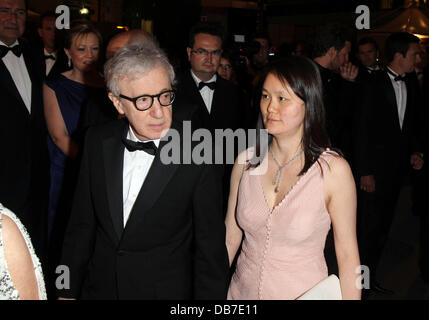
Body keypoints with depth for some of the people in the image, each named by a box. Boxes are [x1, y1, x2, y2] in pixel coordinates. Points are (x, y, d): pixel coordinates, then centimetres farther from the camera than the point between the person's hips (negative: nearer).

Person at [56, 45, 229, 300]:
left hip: (167, 290, -3)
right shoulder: (97, 141, -7)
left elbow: (211, 251, -13)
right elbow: (82, 224, 1)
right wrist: (68, 292, 3)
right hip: (99, 288, 4)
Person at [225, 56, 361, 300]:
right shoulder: (246, 161, -6)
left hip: (304, 292, -3)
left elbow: (347, 255, -10)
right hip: (244, 289, 4)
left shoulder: (333, 169, -16)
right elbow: (230, 238, 2)